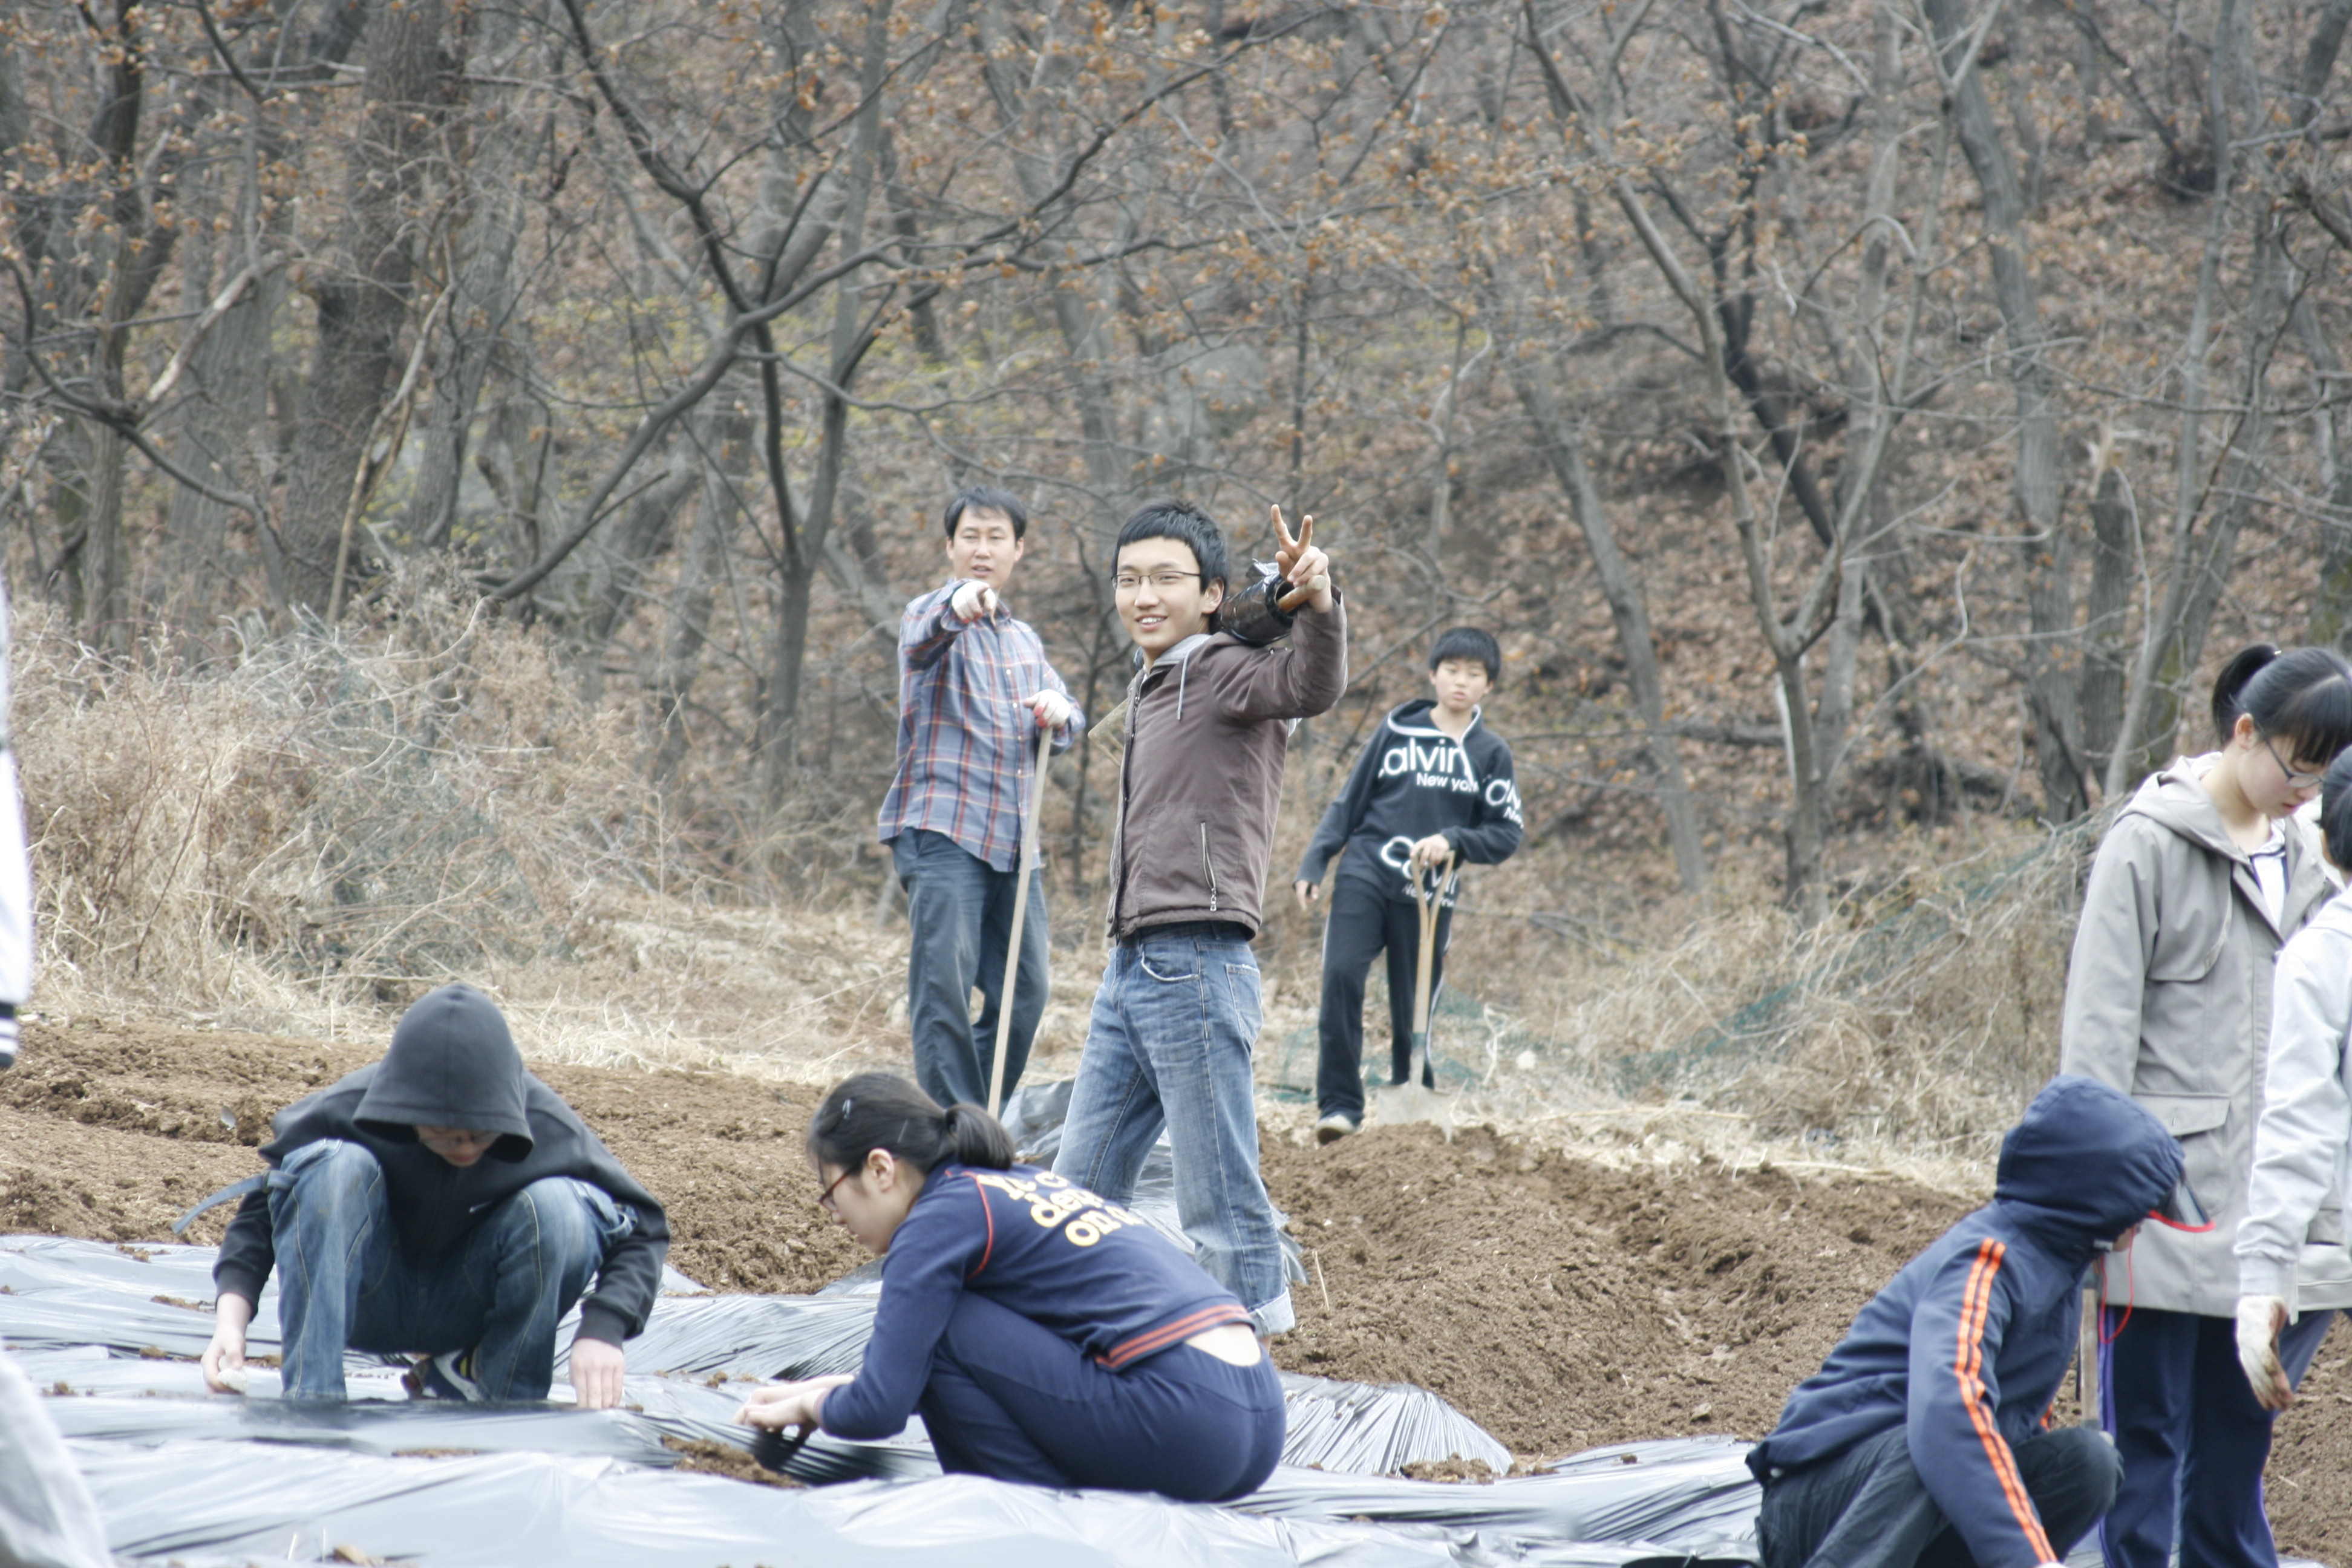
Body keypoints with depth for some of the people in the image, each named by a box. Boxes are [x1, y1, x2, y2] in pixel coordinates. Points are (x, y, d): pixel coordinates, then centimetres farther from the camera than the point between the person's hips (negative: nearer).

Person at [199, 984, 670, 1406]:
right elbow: (261, 1207, -11)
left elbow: (643, 1229, -14)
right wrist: (231, 1316, -26)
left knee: (559, 1206, -28)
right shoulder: (350, 1112, -24)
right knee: (339, 1167, -30)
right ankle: (309, 1401, -28)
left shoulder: (547, 1129, -22)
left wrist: (601, 1332, -32)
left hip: (468, 1313, 1)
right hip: (370, 1304, -1)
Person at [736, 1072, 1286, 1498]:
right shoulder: (1024, 1184, 22)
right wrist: (830, 1387, 32)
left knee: (940, 1330, -3)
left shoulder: (941, 1217, -4)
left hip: (1183, 1426, -9)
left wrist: (811, 1406, 13)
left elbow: (880, 1409, -6)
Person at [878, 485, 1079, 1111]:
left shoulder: (1024, 640, 22)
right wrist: (958, 606, -49)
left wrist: (1060, 710, -7)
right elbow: (924, 638, -24)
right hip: (941, 830, -7)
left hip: (1013, 840, 7)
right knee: (945, 985, -14)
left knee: (1025, 992, 4)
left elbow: (1066, 717, 19)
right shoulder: (930, 616, 0)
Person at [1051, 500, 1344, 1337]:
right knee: (1083, 1187, 17)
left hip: (1194, 968, -10)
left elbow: (1311, 686, -29)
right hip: (1131, 968, 10)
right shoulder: (1149, 689, 21)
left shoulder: (1225, 671, -8)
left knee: (1220, 1204, -7)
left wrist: (1318, 604, -48)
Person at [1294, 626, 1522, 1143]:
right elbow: (1348, 804, 12)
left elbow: (1506, 837, 5)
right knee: (1342, 974, -21)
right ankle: (1339, 1106, -18)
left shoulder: (1491, 753, 8)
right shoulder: (1397, 730, 8)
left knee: (1412, 1016, 0)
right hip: (1365, 875, 0)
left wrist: (1451, 841, -11)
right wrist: (1313, 864, 4)